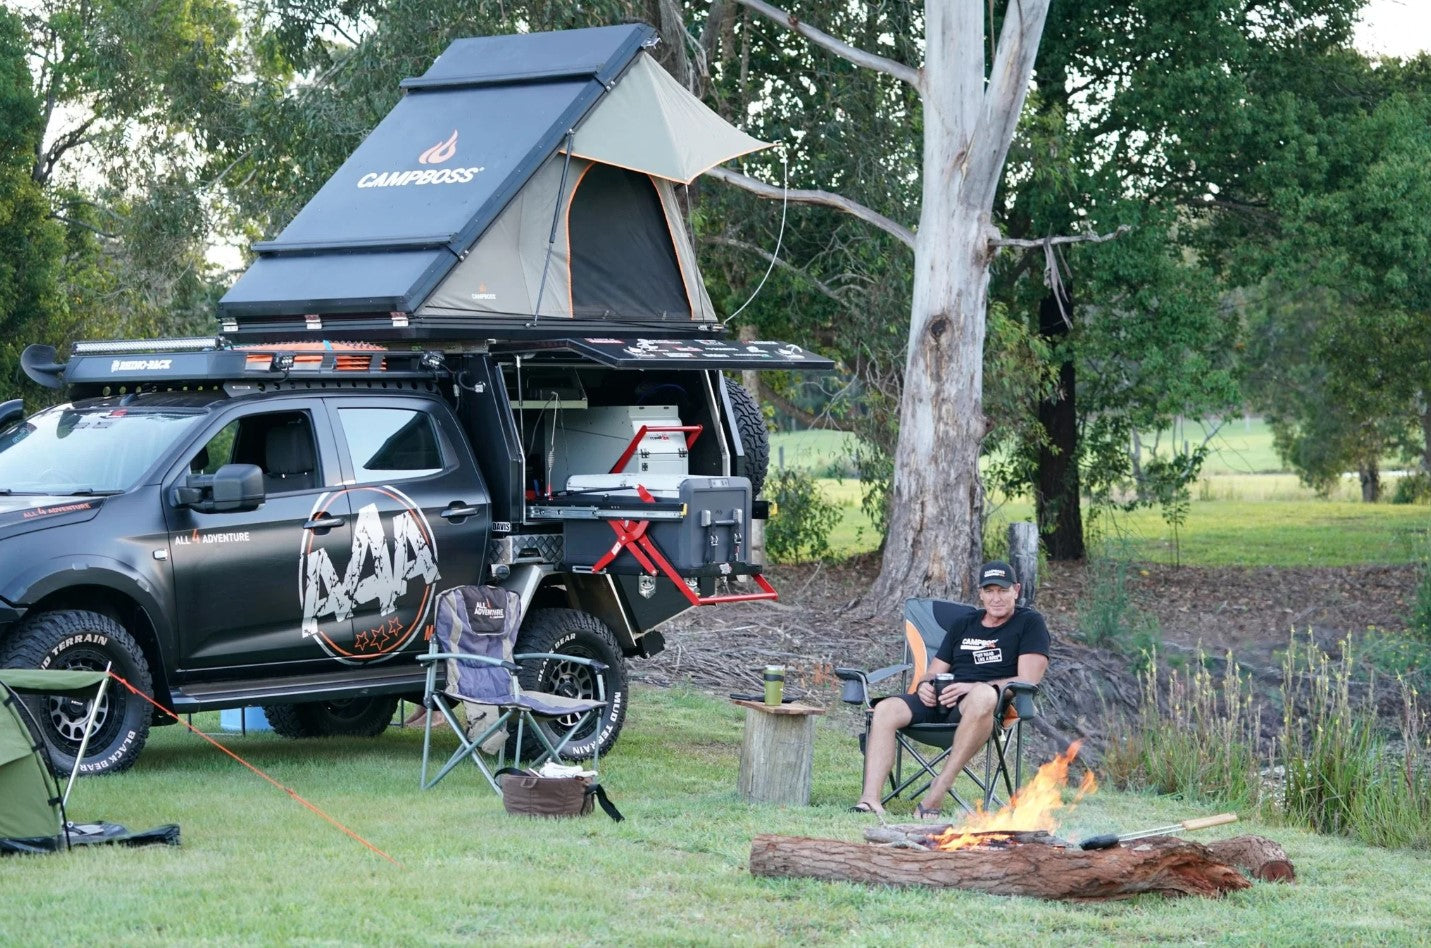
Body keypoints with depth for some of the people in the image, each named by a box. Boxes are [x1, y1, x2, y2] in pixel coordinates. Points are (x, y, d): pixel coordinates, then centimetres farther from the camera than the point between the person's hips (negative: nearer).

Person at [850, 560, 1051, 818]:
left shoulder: (1029, 623, 9)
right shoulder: (963, 626, 26)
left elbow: (1027, 681, -3)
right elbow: (934, 672, 26)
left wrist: (972, 688, -14)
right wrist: (925, 685, -1)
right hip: (940, 702, 5)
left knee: (983, 696, -42)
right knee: (886, 709, -22)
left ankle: (937, 793, -42)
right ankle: (870, 799, -37)